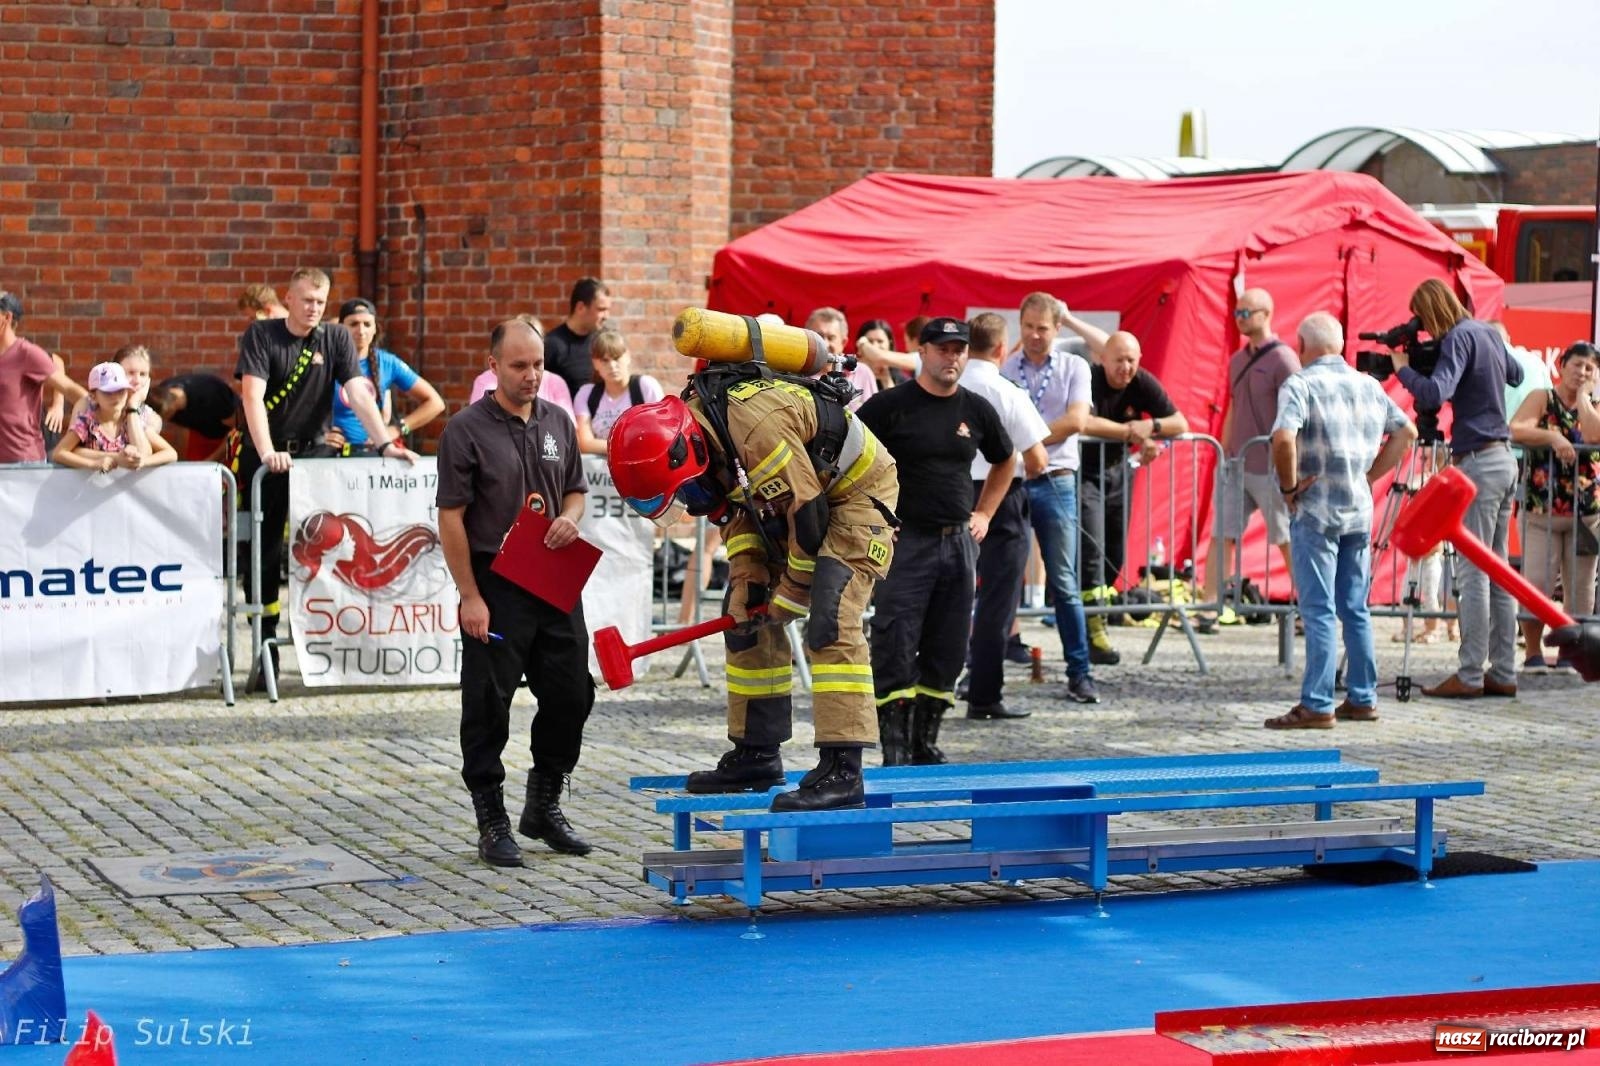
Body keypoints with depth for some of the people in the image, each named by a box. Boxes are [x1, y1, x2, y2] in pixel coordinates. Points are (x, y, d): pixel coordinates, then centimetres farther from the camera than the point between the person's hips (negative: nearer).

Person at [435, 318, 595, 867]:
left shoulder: (558, 423, 9)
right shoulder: (467, 430, -7)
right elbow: (451, 517, -8)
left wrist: (570, 517, -4)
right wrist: (470, 596, -12)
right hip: (495, 589, -5)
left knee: (571, 695, 9)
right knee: (489, 706, -1)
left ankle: (544, 807, 26)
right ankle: (492, 823, 9)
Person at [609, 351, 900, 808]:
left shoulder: (757, 428, -36)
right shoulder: (694, 424, -8)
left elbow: (809, 517, -28)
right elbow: (736, 508, 5)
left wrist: (791, 597, -15)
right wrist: (747, 580, -6)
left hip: (856, 487, -9)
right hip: (789, 496, 9)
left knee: (830, 622, -22)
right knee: (747, 617, 9)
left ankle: (842, 770, -25)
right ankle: (756, 754, 18)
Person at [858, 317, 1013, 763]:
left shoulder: (976, 409, 9)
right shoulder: (890, 405, -6)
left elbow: (1005, 461, 26)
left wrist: (984, 514, 18)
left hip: (959, 542, 5)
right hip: (905, 539, -5)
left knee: (947, 650, 7)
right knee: (895, 647, -8)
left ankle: (925, 741, 17)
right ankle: (895, 749, -4)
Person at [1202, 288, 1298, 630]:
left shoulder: (1283, 359, -10)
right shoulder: (1237, 360, 13)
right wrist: (1223, 455, 14)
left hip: (1269, 469, -7)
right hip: (1235, 463, 7)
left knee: (1288, 541, 2)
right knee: (1221, 536, 0)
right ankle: (1211, 608, 1)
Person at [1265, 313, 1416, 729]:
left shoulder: (1300, 385, -10)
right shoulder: (1369, 386, 11)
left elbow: (1283, 436, -25)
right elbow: (1406, 432, 17)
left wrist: (1289, 486, -12)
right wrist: (1369, 475, 14)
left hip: (1316, 510, -6)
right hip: (1360, 509, 6)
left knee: (1319, 611, -5)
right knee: (1355, 609, 13)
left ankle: (1317, 706, -5)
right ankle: (1363, 699, 18)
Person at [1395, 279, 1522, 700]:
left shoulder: (1459, 338, -12)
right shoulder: (1488, 332, 14)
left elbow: (1434, 395, -25)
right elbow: (1515, 375, 32)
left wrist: (1403, 368, -8)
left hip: (1478, 463, -9)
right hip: (1504, 460, 9)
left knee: (1473, 571, -7)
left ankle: (1469, 676, -7)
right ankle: (1503, 673, 11)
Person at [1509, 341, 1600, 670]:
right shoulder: (1542, 399, 4)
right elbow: (1515, 430, -13)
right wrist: (1552, 436, -25)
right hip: (1542, 510, -2)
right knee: (1537, 583, -10)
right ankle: (1533, 653, 1)